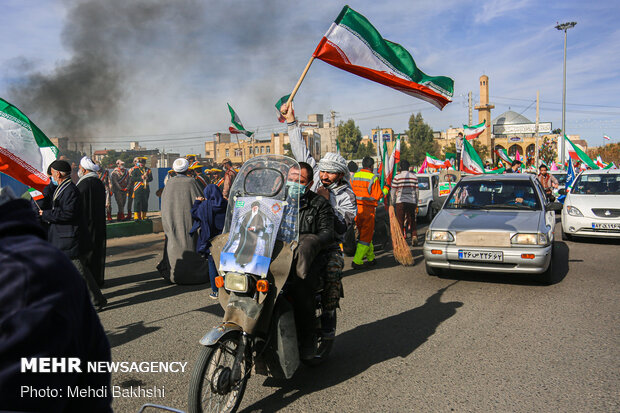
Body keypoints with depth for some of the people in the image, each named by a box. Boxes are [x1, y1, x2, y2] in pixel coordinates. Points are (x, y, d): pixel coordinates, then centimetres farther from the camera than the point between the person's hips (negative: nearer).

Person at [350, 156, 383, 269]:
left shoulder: (354, 176, 5)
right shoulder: (373, 178, -11)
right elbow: (378, 196, -11)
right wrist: (383, 193, 9)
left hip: (356, 208, 6)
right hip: (368, 210, -6)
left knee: (363, 233, 19)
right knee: (366, 236, 1)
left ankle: (370, 257, 30)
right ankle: (357, 261, -5)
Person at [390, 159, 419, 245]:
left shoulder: (397, 177, -3)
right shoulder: (414, 177, 7)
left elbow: (393, 192, -1)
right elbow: (417, 191, 11)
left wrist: (393, 203, 9)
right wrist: (416, 203, 20)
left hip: (400, 202, -3)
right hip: (412, 202, 3)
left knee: (400, 222, 4)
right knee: (412, 221, 12)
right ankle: (414, 235, -4)